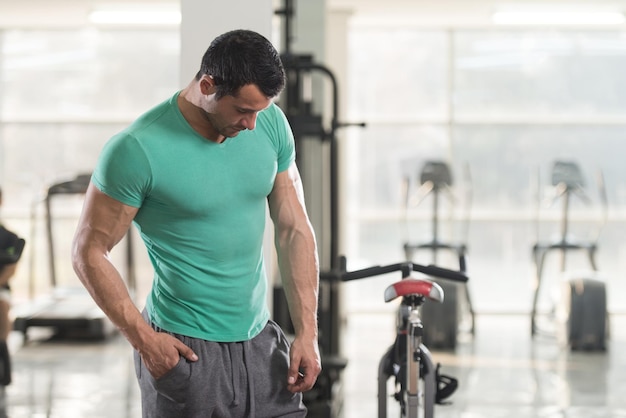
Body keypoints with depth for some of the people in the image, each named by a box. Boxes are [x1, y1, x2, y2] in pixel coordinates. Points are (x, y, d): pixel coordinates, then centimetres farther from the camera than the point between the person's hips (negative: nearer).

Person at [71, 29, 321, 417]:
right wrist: (143, 338, -13)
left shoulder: (270, 123, -1)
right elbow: (90, 252, -9)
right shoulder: (137, 150, -17)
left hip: (261, 341, 5)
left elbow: (294, 229, 5)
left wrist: (307, 331, 0)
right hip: (185, 349, -5)